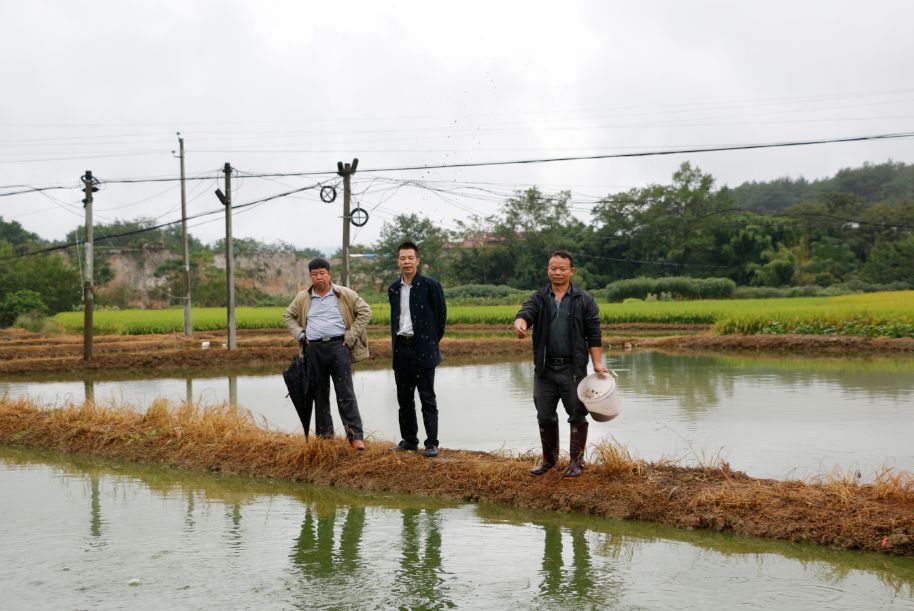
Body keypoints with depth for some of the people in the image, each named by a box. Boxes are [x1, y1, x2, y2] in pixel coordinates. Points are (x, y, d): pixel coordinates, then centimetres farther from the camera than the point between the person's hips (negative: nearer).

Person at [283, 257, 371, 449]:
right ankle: (324, 435, 16)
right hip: (314, 349, 3)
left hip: (338, 346, -3)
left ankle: (355, 436, -9)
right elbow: (288, 316, 22)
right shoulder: (303, 298, 10)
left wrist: (351, 336, -4)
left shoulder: (345, 295, 2)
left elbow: (365, 311, 3)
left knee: (346, 393, -8)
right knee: (319, 393, 8)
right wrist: (300, 334, 7)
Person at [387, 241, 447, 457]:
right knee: (404, 397, 11)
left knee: (427, 397, -3)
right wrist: (395, 341, 13)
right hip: (401, 348, 6)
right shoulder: (393, 289, 11)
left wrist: (432, 341, 1)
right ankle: (408, 440, 20)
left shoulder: (430, 285, -6)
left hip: (422, 349, -6)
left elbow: (441, 315, -2)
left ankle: (432, 443, -1)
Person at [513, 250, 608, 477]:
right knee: (545, 416, 9)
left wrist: (597, 363, -7)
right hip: (545, 369, 2)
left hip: (573, 369, -2)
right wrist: (520, 322, -38)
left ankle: (577, 461, 14)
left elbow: (594, 334, 1)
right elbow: (526, 312, -13)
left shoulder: (584, 300, 2)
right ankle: (549, 458, 25)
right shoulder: (538, 299, 7)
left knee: (577, 416, 2)